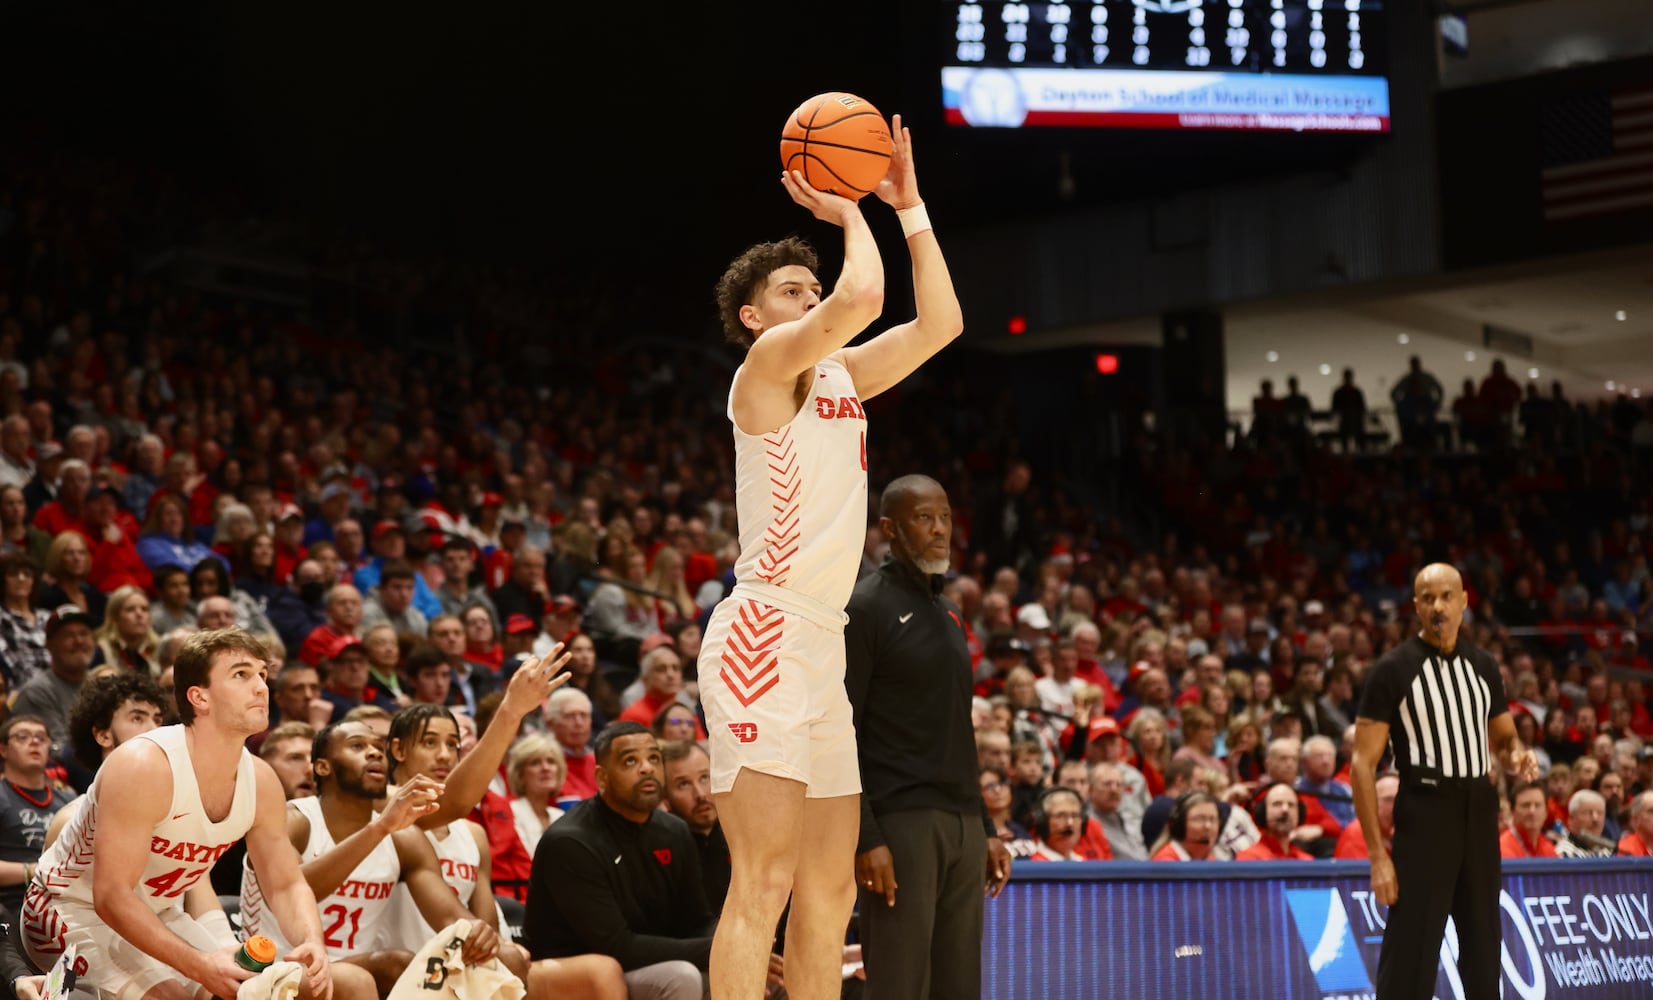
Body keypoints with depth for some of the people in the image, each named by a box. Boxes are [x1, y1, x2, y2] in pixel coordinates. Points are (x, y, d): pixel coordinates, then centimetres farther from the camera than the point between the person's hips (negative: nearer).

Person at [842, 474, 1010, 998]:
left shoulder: (948, 614, 18)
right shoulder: (865, 608, -6)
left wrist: (986, 829, 19)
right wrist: (865, 838, -19)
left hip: (963, 825, 8)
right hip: (900, 824, -8)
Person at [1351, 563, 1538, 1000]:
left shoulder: (1483, 666, 10)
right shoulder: (1393, 669, -6)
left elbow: (1504, 737, 23)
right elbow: (1363, 764, -8)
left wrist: (1517, 755, -4)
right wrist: (1377, 854, -15)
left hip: (1480, 811, 5)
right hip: (1425, 811, -5)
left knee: (1483, 952, 11)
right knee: (1409, 961, -8)